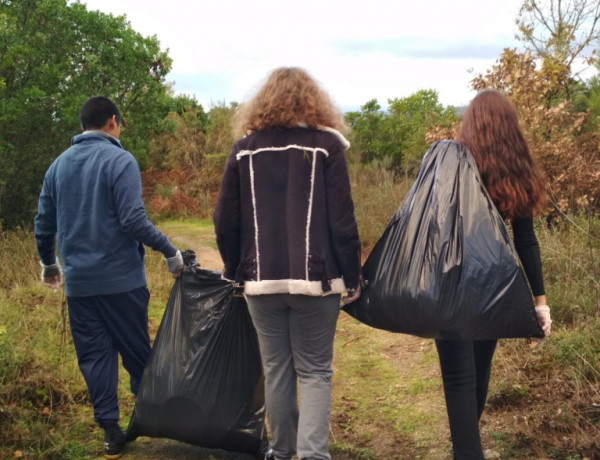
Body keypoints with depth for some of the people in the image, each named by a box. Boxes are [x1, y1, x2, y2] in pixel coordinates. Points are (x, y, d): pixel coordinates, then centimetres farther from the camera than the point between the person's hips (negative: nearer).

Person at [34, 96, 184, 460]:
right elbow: (133, 220, -18)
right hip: (121, 279, -4)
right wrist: (170, 251, -8)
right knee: (137, 351, 10)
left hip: (78, 282, 4)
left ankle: (110, 429, 9)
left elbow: (44, 223, 14)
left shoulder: (59, 165, 9)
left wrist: (49, 263, 28)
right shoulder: (120, 160, -10)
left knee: (94, 356, 9)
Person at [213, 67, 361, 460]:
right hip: (315, 277, -2)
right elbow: (342, 219, -6)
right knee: (314, 371, 6)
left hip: (261, 278, 2)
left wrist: (235, 272, 17)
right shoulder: (326, 145, -2)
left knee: (276, 369, 14)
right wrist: (352, 276, 3)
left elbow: (226, 221, 5)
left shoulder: (245, 150, 5)